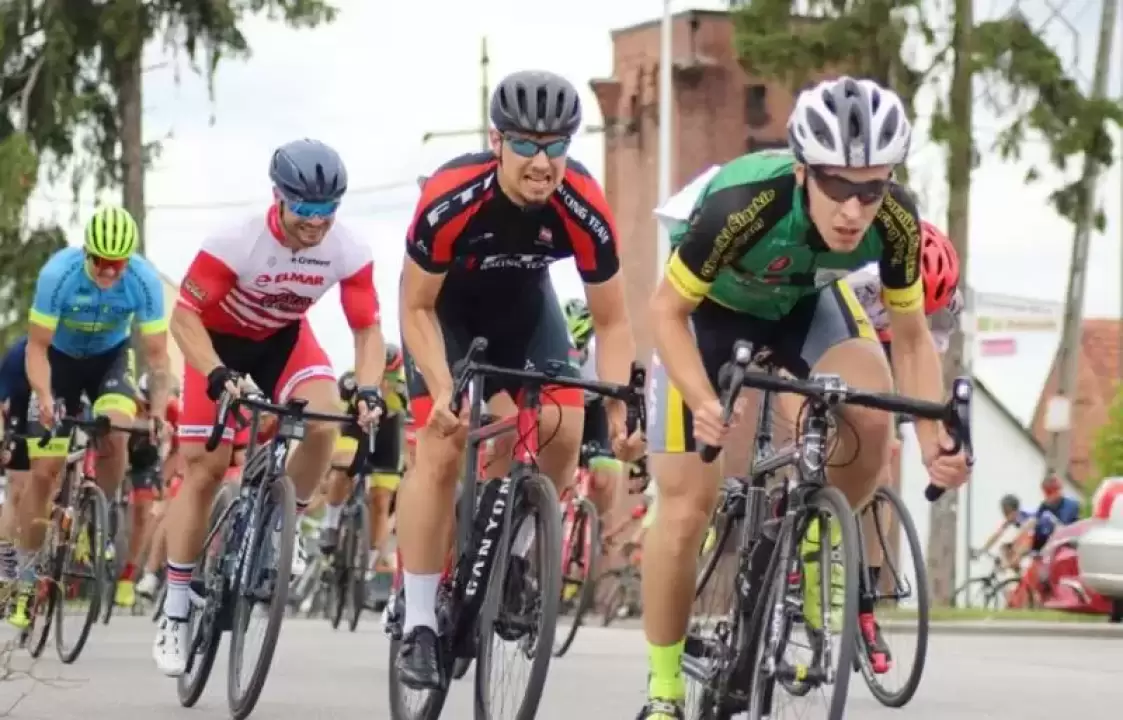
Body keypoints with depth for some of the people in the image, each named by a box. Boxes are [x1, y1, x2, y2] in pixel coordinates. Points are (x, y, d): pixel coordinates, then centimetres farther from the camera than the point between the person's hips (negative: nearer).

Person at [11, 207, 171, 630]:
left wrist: (160, 411, -34)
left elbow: (157, 354, -21)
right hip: (59, 357, -1)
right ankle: (27, 575, 3)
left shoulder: (145, 281, -28)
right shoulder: (58, 274, -32)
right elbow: (37, 346, -25)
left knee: (114, 431, -29)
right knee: (45, 469, -9)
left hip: (110, 356, 1)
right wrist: (44, 397, -41)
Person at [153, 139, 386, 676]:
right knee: (205, 469, -7)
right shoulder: (237, 242, -34)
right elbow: (184, 317, -29)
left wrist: (368, 391, -33)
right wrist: (219, 375, -44)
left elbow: (367, 328, -16)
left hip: (285, 338, 2)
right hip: (220, 339, -2)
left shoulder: (349, 252, -25)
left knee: (325, 421, -27)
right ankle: (175, 614, 1)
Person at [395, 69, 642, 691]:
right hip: (445, 305, -3)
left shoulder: (584, 211, -30)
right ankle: (419, 627, -10)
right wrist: (443, 392, -36)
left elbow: (611, 321, -19)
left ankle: (512, 558, 13)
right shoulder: (450, 200, -36)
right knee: (441, 449, -16)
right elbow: (416, 308, -24)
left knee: (564, 429, -15)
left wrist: (618, 409, -31)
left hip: (523, 302, 3)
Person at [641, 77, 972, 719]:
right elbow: (668, 311, -26)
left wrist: (934, 440, -28)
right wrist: (704, 403, -41)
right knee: (687, 510, -7)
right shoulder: (741, 206, -41)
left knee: (872, 416, -27)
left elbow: (912, 336, -14)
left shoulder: (896, 221, -30)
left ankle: (820, 545, 2)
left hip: (805, 301, 3)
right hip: (709, 308, -2)